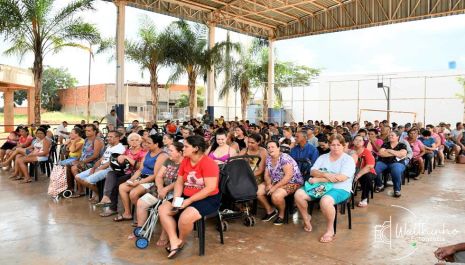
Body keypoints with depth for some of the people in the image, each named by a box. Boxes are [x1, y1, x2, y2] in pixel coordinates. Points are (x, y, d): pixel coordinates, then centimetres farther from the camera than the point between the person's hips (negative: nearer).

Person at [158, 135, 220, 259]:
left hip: (208, 199, -8)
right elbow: (179, 182, 8)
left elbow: (210, 188, -25)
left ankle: (181, 241, 3)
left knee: (185, 217, -30)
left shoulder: (208, 163, -20)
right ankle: (174, 241, -8)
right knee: (163, 209, -6)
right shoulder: (185, 161, 4)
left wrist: (189, 201, -24)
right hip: (187, 197, 8)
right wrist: (176, 198, -11)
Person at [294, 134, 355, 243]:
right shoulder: (323, 157, 12)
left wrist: (318, 179, -17)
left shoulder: (348, 159, -4)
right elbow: (312, 172, 1)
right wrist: (325, 175, -21)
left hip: (340, 189, -5)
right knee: (298, 194, -16)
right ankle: (306, 217, 10)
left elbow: (341, 178, -18)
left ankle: (330, 230, -16)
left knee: (325, 201, -38)